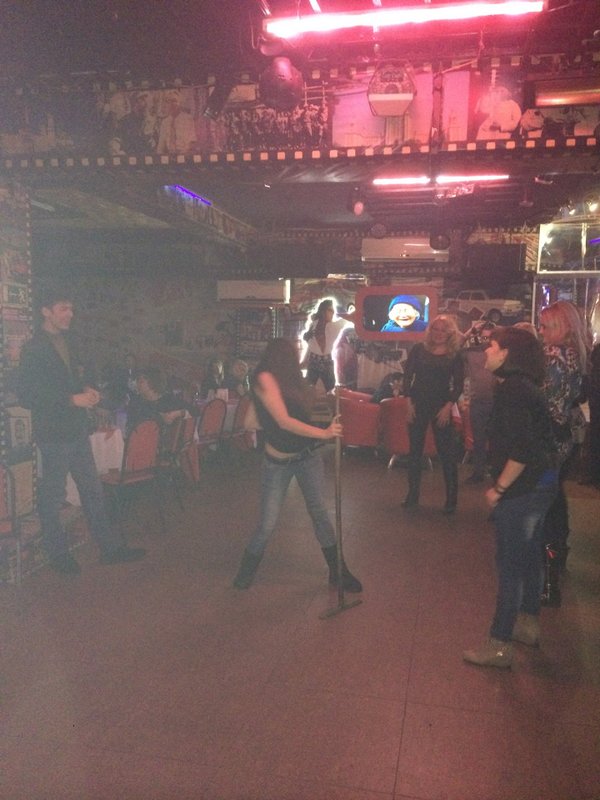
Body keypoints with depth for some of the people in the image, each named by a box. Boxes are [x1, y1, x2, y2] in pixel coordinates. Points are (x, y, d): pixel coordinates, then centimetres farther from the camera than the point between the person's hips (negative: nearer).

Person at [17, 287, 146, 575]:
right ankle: (58, 554, 23)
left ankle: (110, 547, 22)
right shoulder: (34, 349, -14)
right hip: (53, 434, -8)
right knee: (52, 497, 7)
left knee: (92, 491, 13)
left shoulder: (66, 343, 11)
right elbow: (26, 396, -19)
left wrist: (86, 390, 0)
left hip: (77, 430, 8)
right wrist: (73, 399, -21)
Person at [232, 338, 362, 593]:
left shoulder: (289, 380, 9)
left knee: (319, 512, 6)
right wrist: (324, 433, -24)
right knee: (267, 524, -1)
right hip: (279, 462, -6)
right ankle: (246, 572, 25)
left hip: (308, 456, 6)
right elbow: (284, 421, -22)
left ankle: (337, 572, 18)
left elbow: (303, 408, 0)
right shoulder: (265, 378, -15)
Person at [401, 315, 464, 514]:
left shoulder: (455, 356, 2)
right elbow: (408, 376, 1)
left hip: (441, 406, -1)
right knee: (415, 451, 8)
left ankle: (451, 499, 7)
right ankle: (413, 495, 20)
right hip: (418, 404, 1)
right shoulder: (418, 349, 3)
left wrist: (448, 406, -12)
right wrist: (409, 403, -6)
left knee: (447, 452, -1)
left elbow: (458, 385, 0)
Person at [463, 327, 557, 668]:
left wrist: (499, 488, -16)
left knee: (510, 565, -2)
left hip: (523, 489, -10)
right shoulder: (524, 385, 10)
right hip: (541, 484, 10)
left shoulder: (512, 389, -20)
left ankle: (500, 646, 7)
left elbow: (521, 450, -26)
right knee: (530, 556, 21)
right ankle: (529, 624, 36)